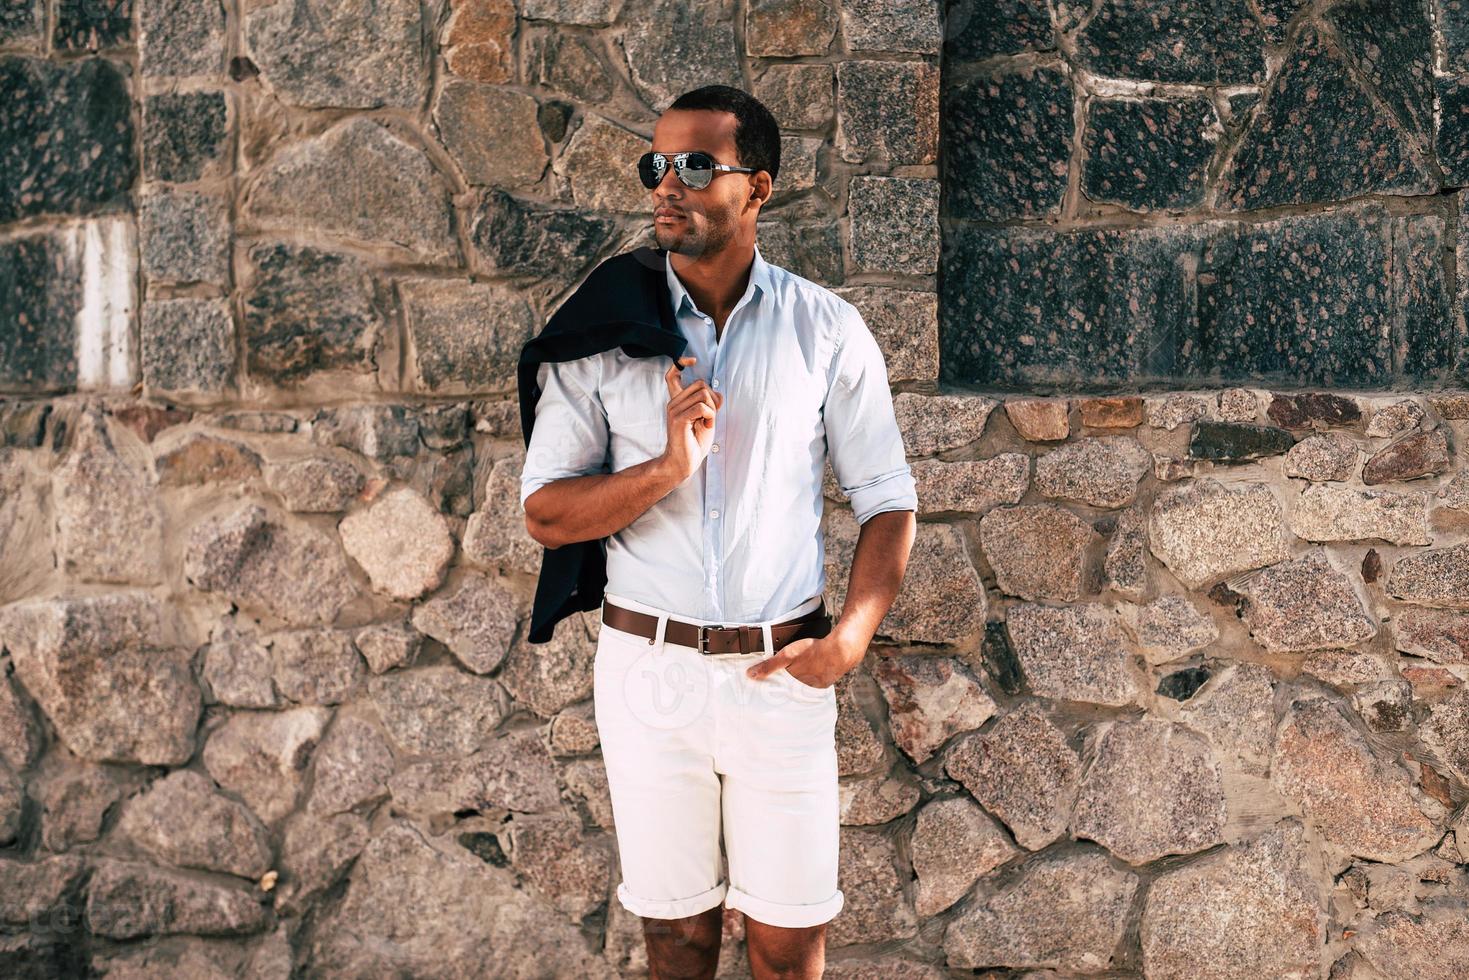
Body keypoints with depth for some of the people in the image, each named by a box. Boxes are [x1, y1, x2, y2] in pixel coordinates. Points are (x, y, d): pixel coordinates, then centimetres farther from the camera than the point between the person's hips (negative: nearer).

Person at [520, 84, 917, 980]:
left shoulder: (827, 329, -1)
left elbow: (889, 502, 2)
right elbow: (546, 513, -3)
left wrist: (850, 640, -12)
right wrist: (667, 467, -20)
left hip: (781, 670, 0)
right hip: (647, 664, 1)